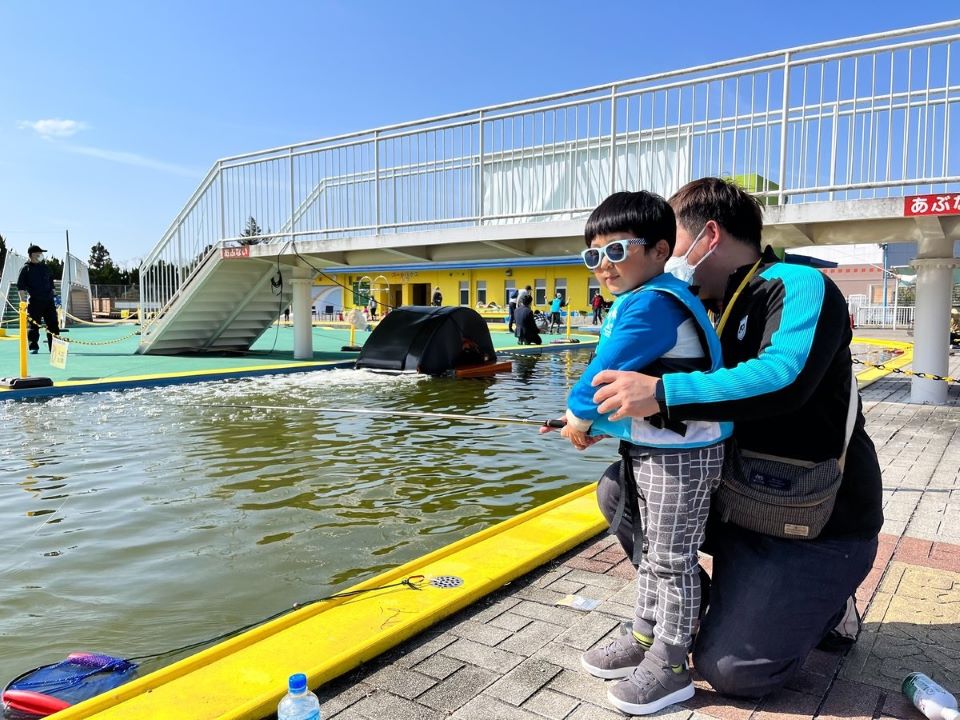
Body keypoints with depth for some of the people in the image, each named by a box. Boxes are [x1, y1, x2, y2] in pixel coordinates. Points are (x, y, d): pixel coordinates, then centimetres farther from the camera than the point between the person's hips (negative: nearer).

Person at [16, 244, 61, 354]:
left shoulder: (45, 267, 16)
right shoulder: (26, 268, 2)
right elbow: (20, 286, -3)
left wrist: (53, 297, 16)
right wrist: (23, 301, -11)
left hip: (48, 300, 4)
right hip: (34, 301, -4)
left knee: (53, 324, 2)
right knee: (33, 325, -1)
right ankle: (33, 347, 6)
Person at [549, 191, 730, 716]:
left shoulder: (652, 303, -22)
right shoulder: (636, 302, 11)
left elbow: (608, 368, -22)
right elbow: (616, 374, 16)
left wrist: (580, 415, -6)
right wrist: (588, 419, 7)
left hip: (679, 453, -10)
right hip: (644, 447, 10)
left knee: (672, 560, 3)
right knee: (648, 550, 20)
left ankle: (669, 667, 17)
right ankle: (644, 639, 35)